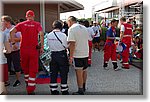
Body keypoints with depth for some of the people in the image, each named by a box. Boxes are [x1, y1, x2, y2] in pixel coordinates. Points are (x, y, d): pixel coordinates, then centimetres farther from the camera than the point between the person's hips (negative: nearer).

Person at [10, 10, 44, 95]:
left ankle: (28, 83, 41)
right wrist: (42, 47, -12)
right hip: (34, 49, -2)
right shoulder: (37, 24, 0)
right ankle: (31, 90, 4)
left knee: (25, 68, 23)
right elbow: (41, 34, -16)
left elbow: (12, 32, -8)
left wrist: (13, 43, -1)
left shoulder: (21, 24, 5)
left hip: (23, 49, 3)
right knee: (33, 70, 5)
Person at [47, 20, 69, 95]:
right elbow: (66, 46, -6)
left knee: (53, 73, 12)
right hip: (62, 55, -4)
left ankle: (53, 90, 19)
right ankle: (64, 90, 13)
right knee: (63, 73, 6)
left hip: (53, 55, 4)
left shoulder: (48, 35, -2)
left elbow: (49, 45, 5)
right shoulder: (63, 35, -14)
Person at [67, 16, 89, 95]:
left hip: (78, 54, -8)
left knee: (79, 72, -1)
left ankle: (81, 90, 6)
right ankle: (83, 87, 33)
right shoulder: (84, 28, 13)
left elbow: (72, 43, -18)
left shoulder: (71, 29, -11)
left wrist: (71, 56, -16)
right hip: (86, 53, 8)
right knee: (84, 71, 18)